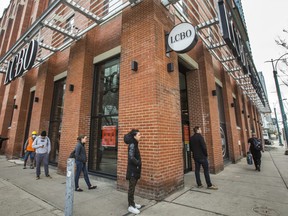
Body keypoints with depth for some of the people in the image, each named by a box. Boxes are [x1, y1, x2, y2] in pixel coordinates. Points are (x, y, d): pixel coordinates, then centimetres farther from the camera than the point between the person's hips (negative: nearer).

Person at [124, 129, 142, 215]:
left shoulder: (135, 144, 9)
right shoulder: (132, 145, -19)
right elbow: (131, 157, -27)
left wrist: (138, 163, 1)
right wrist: (138, 163, -14)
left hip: (135, 169, 9)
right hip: (132, 169, -9)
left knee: (133, 187, 18)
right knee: (131, 188, 2)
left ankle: (132, 203, 30)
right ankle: (130, 206, 14)